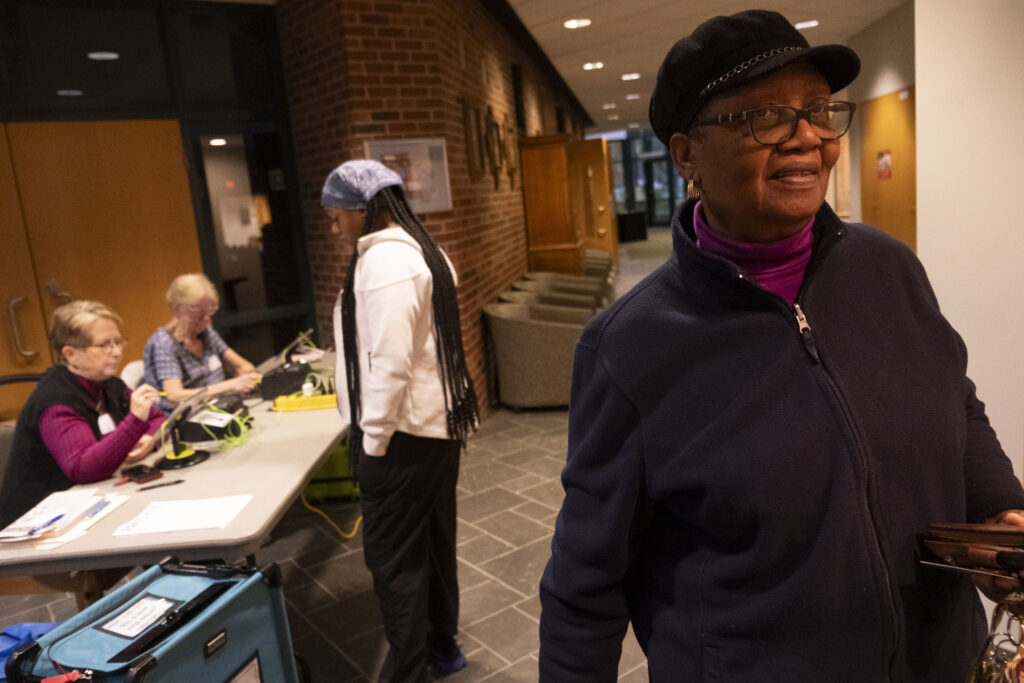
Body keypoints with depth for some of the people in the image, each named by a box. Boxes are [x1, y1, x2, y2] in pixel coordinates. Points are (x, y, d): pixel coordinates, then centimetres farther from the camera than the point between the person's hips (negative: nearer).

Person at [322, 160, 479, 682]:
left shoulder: (384, 260, -18)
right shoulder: (422, 250, 13)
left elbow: (388, 362, -24)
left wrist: (373, 438, -14)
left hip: (405, 431, -10)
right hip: (439, 422, 10)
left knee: (393, 559, 2)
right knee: (433, 543, 19)